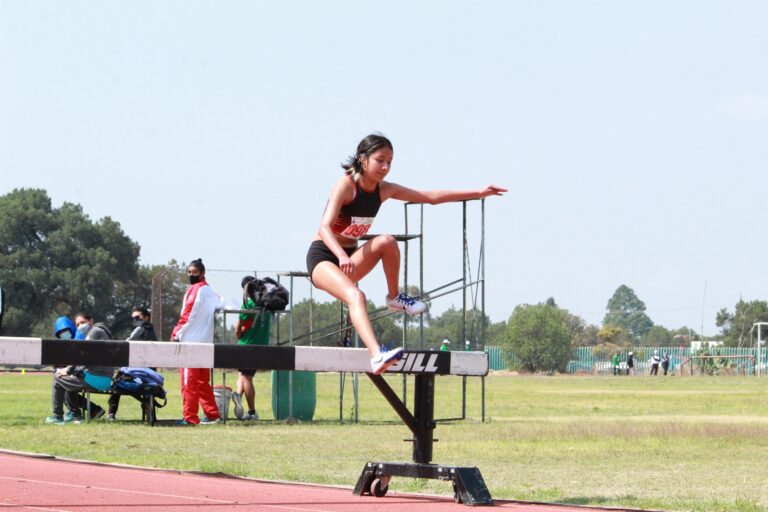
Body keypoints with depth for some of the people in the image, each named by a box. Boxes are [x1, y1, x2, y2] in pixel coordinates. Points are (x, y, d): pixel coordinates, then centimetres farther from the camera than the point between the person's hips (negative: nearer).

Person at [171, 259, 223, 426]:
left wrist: (176, 334, -8)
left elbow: (189, 316, -12)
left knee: (189, 381, -9)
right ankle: (212, 414, 14)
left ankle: (190, 417, -12)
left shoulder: (195, 290, -8)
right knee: (203, 382, 14)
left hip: (191, 342, -9)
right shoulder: (209, 291, 17)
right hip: (205, 342, 9)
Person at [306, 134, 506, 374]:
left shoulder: (384, 190, 1)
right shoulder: (346, 185, -18)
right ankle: (376, 355, -51)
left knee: (387, 241, -23)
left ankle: (394, 298, -3)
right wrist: (342, 257, -48)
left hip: (349, 258, 6)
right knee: (355, 296, -34)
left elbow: (431, 197, 4)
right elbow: (324, 228, -29)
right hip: (322, 256, -6)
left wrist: (478, 193, -1)